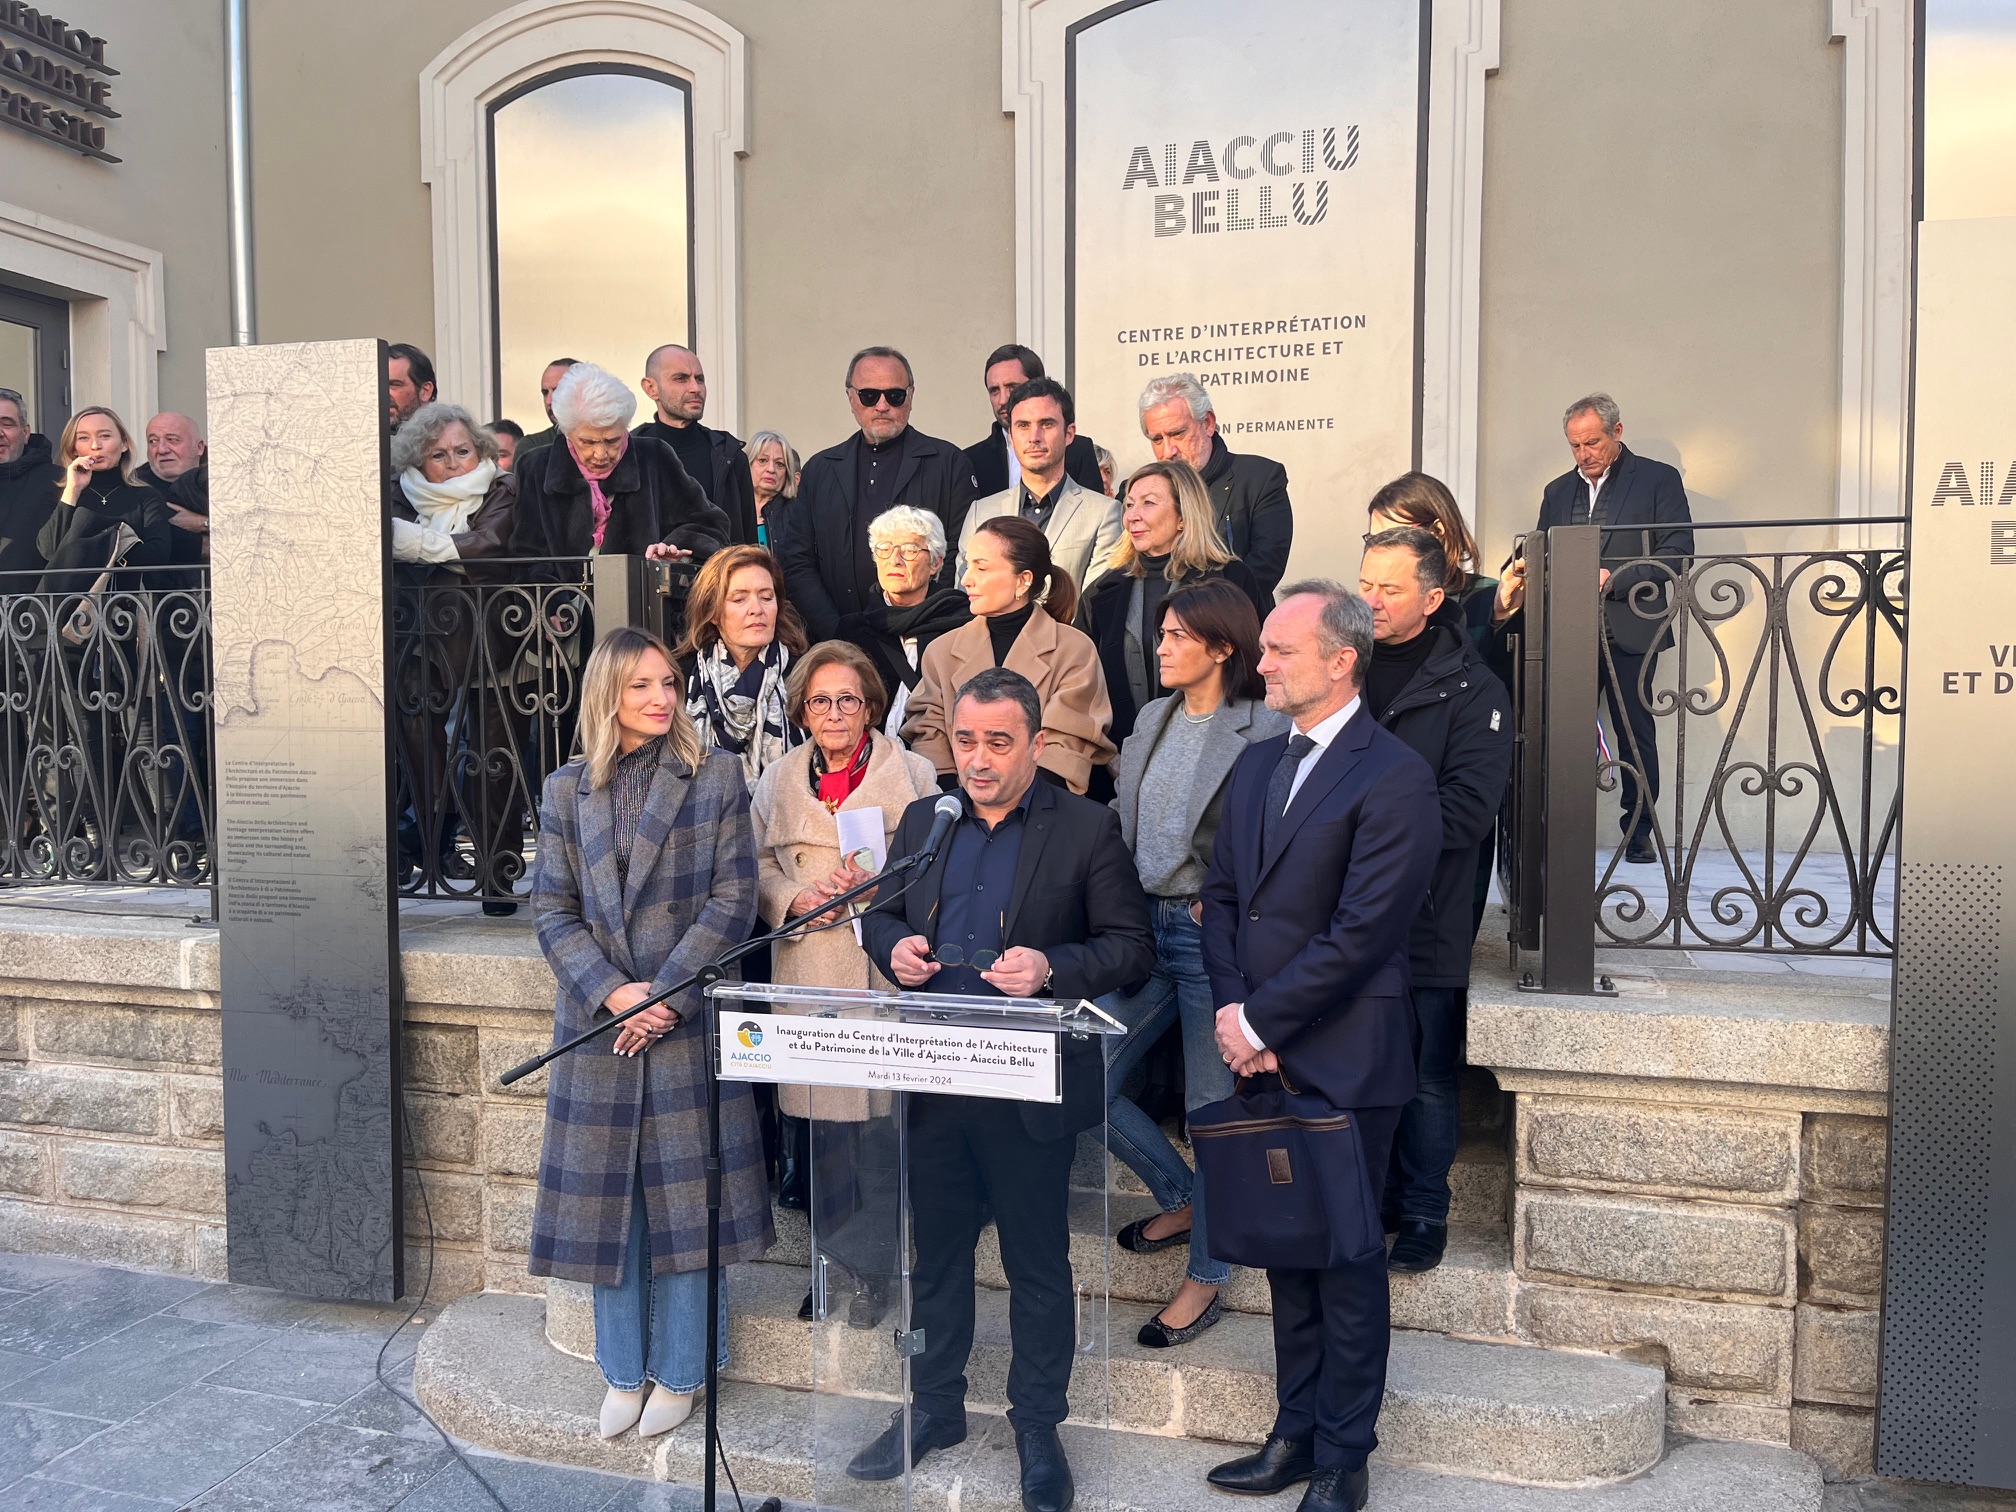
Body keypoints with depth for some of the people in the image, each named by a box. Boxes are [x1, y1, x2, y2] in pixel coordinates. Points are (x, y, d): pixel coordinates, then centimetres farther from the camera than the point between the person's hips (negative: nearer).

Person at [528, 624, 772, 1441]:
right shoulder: (566, 790, 7)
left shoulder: (715, 777, 0)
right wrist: (611, 992, -11)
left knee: (685, 1197, 4)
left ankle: (678, 1373, 21)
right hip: (597, 1020, 3)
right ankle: (622, 1372, 26)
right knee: (605, 1197, 10)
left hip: (689, 1019, -2)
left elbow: (732, 898, -5)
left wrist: (666, 995, -12)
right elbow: (552, 908, 3)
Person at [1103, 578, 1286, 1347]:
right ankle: (1182, 1201, 33)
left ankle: (1205, 1277, 22)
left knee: (1211, 1108, 4)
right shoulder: (1154, 718, 11)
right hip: (1142, 927, 8)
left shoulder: (1266, 729, -12)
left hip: (1212, 935, -8)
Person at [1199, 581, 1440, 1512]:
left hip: (1342, 1065, -7)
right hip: (1262, 1054, 7)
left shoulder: (1394, 778, -13)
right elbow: (1222, 897, 11)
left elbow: (1360, 934, -18)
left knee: (1346, 1260, 7)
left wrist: (1261, 1021, -14)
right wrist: (1232, 1012, -3)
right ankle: (1295, 1436, 31)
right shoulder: (1257, 765, 12)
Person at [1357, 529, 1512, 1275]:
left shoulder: (1470, 689, -5)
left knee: (1427, 1079, 7)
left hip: (1427, 918, -3)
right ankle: (1368, 1200, 29)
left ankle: (1423, 1214, 23)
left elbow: (1467, 809, -14)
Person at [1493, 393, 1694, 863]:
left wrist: (1614, 578, -16)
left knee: (1635, 732, 1)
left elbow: (1677, 552, -5)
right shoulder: (1558, 491, 18)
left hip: (1628, 630, -4)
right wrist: (1523, 572, -4)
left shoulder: (1658, 480, 3)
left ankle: (1638, 833, 10)